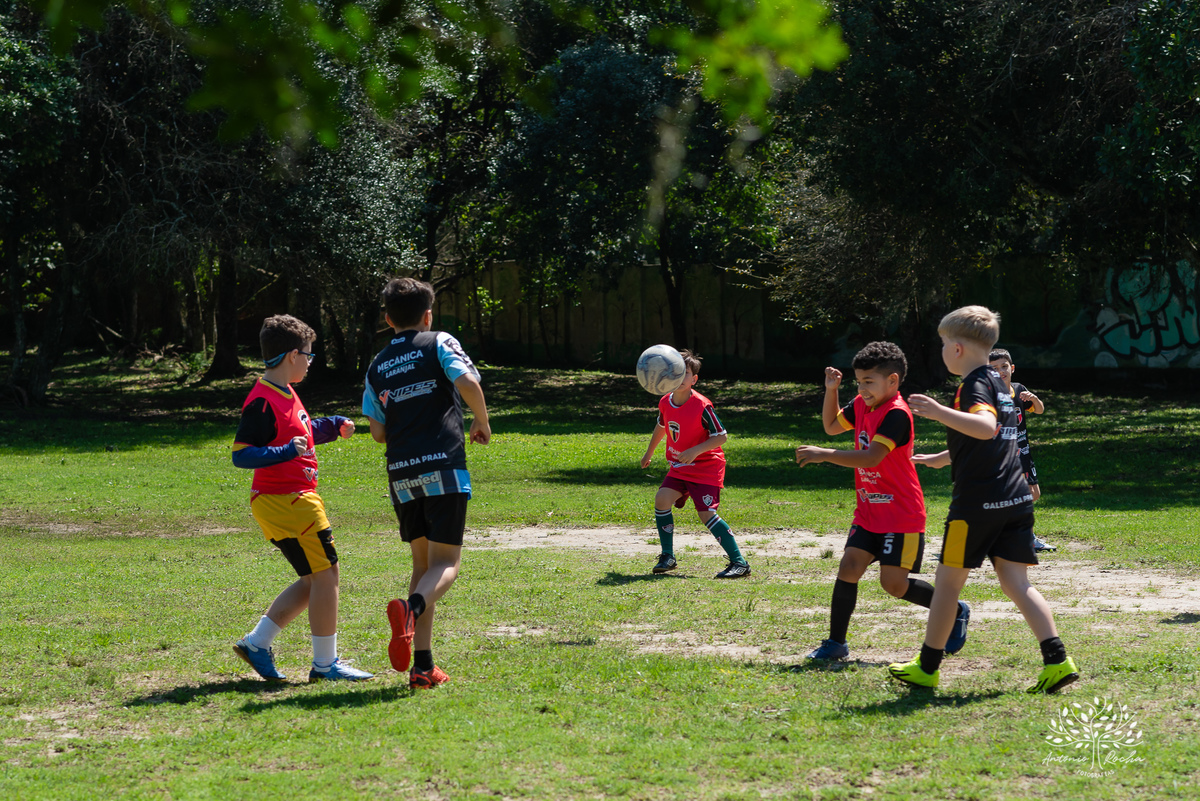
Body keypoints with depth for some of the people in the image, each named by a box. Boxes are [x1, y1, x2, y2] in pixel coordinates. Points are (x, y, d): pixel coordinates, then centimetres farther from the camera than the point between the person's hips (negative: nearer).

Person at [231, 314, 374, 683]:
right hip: (283, 502, -11)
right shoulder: (263, 402, -17)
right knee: (325, 573, -6)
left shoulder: (286, 395, 15)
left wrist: (334, 425, 18)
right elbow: (240, 454, -22)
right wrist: (286, 451, -33)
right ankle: (325, 663, 2)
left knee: (314, 579, 13)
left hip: (296, 500, 11)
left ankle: (256, 642, 17)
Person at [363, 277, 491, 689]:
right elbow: (468, 383, -14)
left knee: (422, 563, 13)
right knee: (445, 563, -3)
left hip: (402, 473, 4)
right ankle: (411, 609, -37)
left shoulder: (378, 366, 15)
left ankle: (423, 666, 5)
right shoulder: (439, 344, 3)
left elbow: (378, 431, 15)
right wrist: (482, 423, 3)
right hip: (443, 467, -4)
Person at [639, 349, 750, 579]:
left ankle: (739, 562, -12)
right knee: (661, 498, -13)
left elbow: (722, 436, -18)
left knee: (706, 514, -17)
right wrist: (649, 451, 32)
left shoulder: (702, 406, -21)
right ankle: (668, 558, -1)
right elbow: (661, 426, 21)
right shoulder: (665, 402, -1)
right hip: (679, 466, 6)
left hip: (706, 467, -6)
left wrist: (696, 451, -29)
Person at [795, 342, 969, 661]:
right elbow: (832, 426, 23)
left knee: (894, 582, -7)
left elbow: (870, 458, -30)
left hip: (901, 516, -8)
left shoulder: (896, 414, -21)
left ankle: (956, 611, 15)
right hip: (869, 512, 8)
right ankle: (836, 643, 2)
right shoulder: (861, 406, 7)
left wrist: (825, 454, -31)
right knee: (848, 568, -4)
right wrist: (831, 391, 7)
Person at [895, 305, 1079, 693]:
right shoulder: (1000, 384, 19)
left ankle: (927, 667, 14)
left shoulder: (974, 386, -11)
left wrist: (939, 412, -37)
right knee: (1015, 582, 4)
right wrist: (942, 458, 44)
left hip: (978, 501, -8)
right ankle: (1057, 659, -12)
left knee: (948, 580, 5)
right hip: (1016, 498, 8)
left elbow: (986, 428, -31)